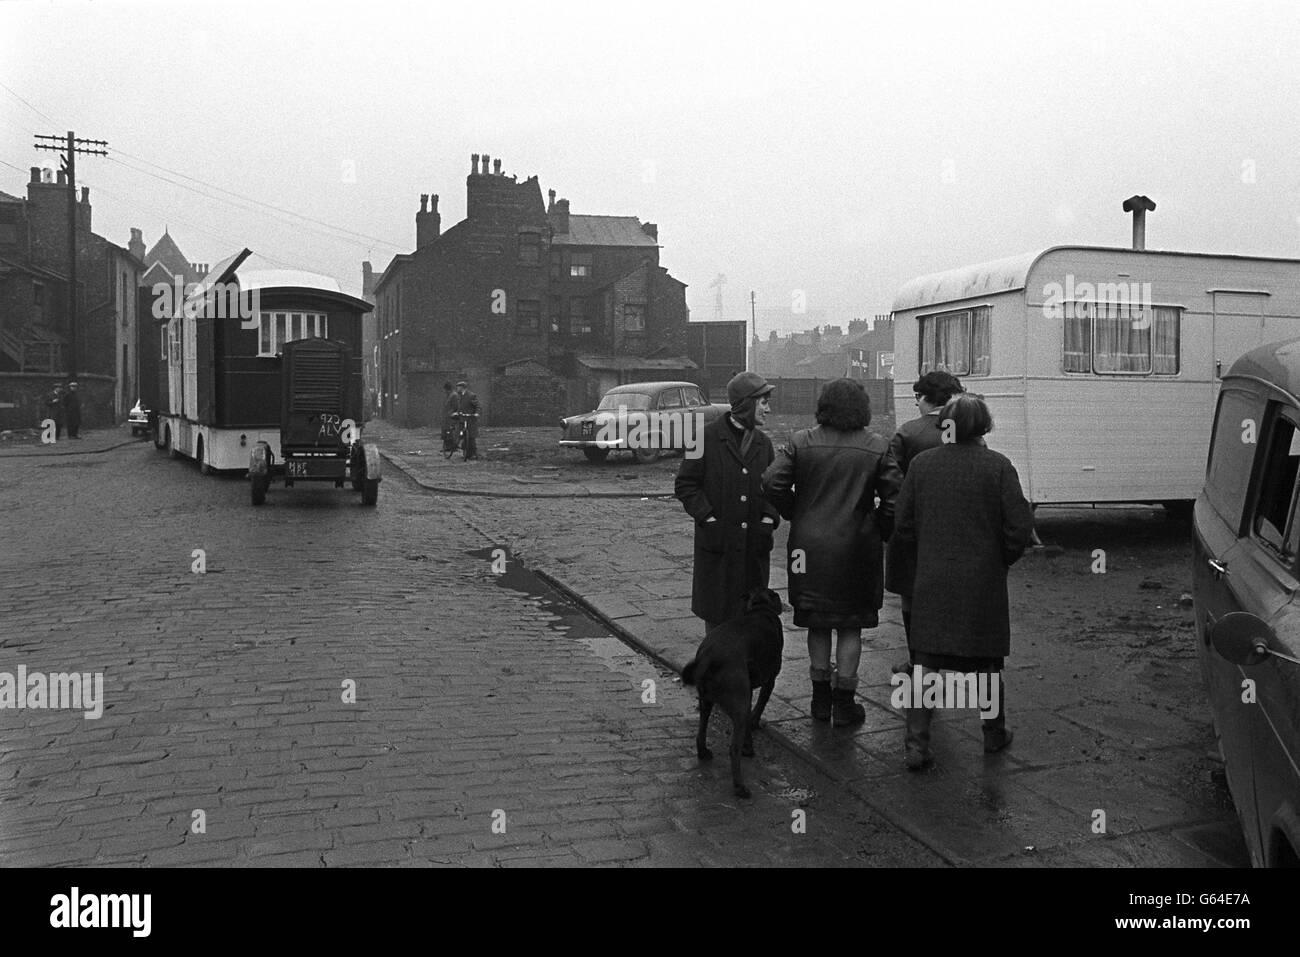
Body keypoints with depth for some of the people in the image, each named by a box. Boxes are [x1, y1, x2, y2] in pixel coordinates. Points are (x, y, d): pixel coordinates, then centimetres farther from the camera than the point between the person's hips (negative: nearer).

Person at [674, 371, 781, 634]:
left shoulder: (764, 443, 11)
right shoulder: (708, 437, -5)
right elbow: (685, 485, -4)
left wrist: (768, 520, -2)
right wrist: (709, 519, -12)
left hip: (755, 544, 4)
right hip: (717, 543, -4)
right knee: (716, 612, 4)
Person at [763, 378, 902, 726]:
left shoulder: (802, 442, -3)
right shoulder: (877, 447, -5)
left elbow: (773, 483, -10)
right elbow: (895, 495, -10)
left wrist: (795, 514, 5)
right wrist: (879, 529, 4)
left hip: (811, 546, 2)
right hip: (857, 548, -1)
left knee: (818, 624, 14)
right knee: (850, 626, 9)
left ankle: (821, 698, 23)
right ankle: (843, 703, 14)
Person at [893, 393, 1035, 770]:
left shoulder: (921, 463, -2)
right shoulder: (997, 466, -9)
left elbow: (904, 524, 3)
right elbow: (1019, 525, -10)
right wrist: (1003, 559, 7)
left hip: (932, 581, 1)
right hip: (984, 580, -1)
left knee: (925, 658, 5)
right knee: (988, 658, 15)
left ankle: (917, 741, -1)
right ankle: (994, 734, 30)